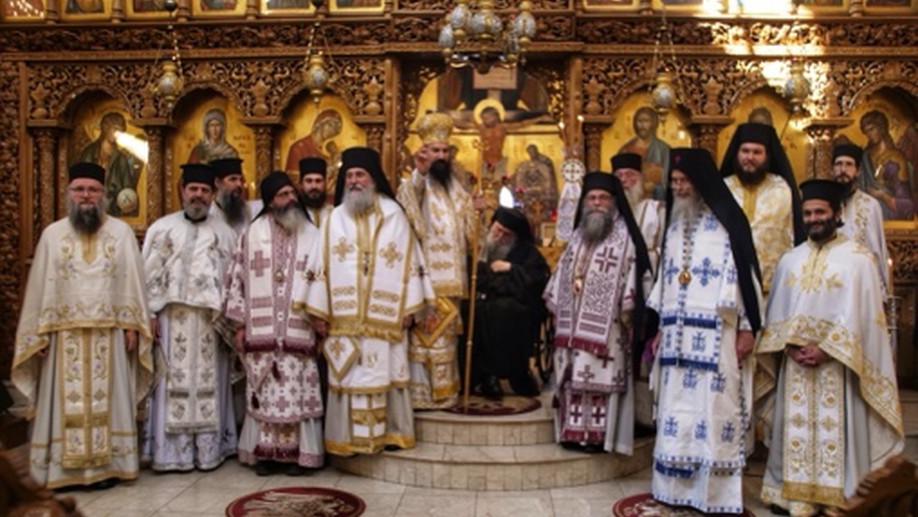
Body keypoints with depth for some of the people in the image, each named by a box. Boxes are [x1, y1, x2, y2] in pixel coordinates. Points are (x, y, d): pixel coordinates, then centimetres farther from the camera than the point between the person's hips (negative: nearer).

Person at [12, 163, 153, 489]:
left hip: (108, 333, -1)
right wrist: (38, 333, 0)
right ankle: (64, 467, 12)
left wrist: (132, 325, -5)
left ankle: (105, 464, 11)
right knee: (67, 401, 4)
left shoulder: (122, 232, 4)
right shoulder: (52, 234, 7)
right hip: (64, 333, 1)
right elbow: (40, 286, 6)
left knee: (105, 399, 4)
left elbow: (133, 281, 2)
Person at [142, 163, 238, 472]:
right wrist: (149, 314, -5)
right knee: (174, 383, 0)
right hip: (172, 318, 0)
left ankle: (208, 449, 11)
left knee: (209, 384, 4)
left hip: (211, 320, 1)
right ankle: (173, 451, 6)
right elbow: (150, 275, 4)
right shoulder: (161, 229, 8)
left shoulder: (225, 233, 9)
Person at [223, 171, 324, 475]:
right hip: (262, 331, 0)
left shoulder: (311, 236, 7)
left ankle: (295, 453, 10)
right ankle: (265, 453, 14)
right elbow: (237, 278, 5)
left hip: (298, 332, 0)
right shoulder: (253, 233, 5)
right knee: (264, 395, 4)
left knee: (297, 394, 1)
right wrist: (239, 325, 1)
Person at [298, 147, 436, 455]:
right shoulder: (336, 218, 8)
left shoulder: (394, 215, 5)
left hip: (385, 316, -1)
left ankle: (389, 433, 16)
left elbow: (409, 261, 3)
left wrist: (409, 307, -2)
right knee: (348, 377, 3)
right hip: (344, 317, 1)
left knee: (385, 374, 5)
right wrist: (319, 310, -1)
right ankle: (348, 437, 11)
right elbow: (321, 264, 4)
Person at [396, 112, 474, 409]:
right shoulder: (417, 184, -4)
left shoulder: (453, 188, 18)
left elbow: (465, 229, 27)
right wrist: (420, 172, -46)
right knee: (425, 336, -8)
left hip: (450, 277, 7)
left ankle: (444, 390, 22)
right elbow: (407, 201, -30)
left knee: (445, 336, 13)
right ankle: (421, 393, -1)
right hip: (426, 278, -7)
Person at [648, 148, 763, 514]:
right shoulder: (674, 225, 15)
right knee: (676, 410, 6)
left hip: (715, 335, -5)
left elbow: (744, 273, -6)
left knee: (714, 408, -2)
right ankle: (677, 487, 16)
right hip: (677, 334, 6)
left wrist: (747, 328, -9)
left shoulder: (727, 221, -3)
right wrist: (660, 328, 15)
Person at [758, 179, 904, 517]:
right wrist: (790, 345, -8)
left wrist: (824, 349, -15)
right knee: (795, 429, 6)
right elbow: (777, 311, 7)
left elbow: (857, 313, -9)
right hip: (794, 363, 4)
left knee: (833, 431, 0)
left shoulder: (857, 258, -2)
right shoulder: (790, 259, 11)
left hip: (835, 363, -4)